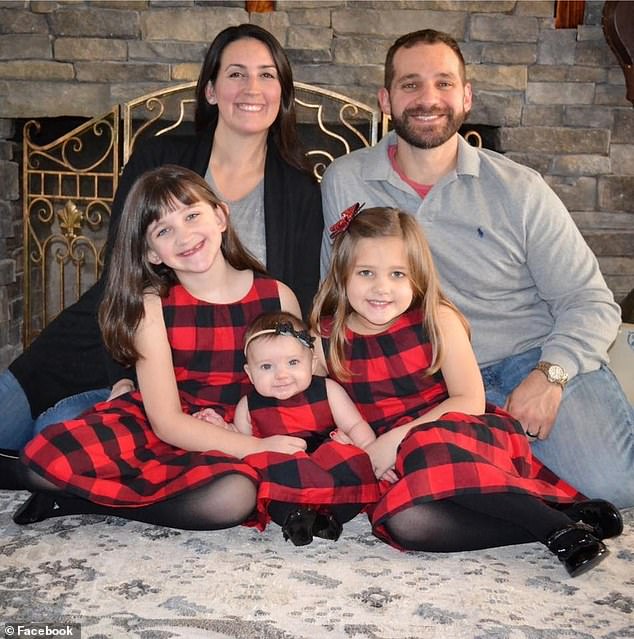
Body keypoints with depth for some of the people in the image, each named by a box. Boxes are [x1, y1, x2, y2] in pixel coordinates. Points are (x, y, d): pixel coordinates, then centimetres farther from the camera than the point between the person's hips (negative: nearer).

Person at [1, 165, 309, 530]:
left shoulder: (278, 298, -4)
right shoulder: (153, 305, -7)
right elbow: (167, 421, -13)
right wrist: (256, 448, -23)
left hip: (232, 452, 2)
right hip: (152, 431, -1)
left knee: (236, 494, -35)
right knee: (49, 455, -31)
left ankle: (74, 499, -14)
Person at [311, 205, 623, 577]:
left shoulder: (437, 320, -4)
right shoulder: (326, 336, 1)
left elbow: (470, 401, -9)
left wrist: (398, 438, -19)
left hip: (469, 436, -2)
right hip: (397, 465, 3)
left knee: (432, 450, -40)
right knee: (404, 521, -33)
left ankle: (560, 527, -25)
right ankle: (563, 510, -25)